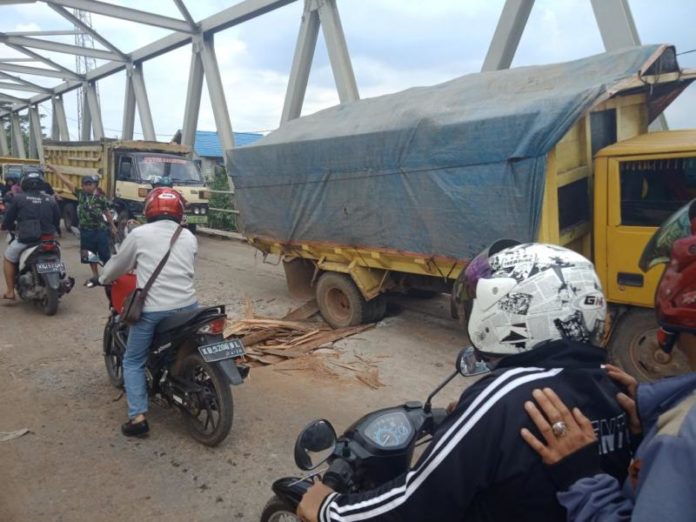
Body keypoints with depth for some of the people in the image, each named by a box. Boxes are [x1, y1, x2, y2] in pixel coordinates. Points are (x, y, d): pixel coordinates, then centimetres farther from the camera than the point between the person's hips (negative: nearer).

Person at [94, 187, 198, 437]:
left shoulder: (139, 234, 0)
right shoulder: (189, 237, 9)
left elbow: (118, 264, 13)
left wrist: (102, 279, 34)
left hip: (152, 309, -3)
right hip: (187, 306, 3)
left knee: (133, 362, 13)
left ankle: (138, 417, 3)